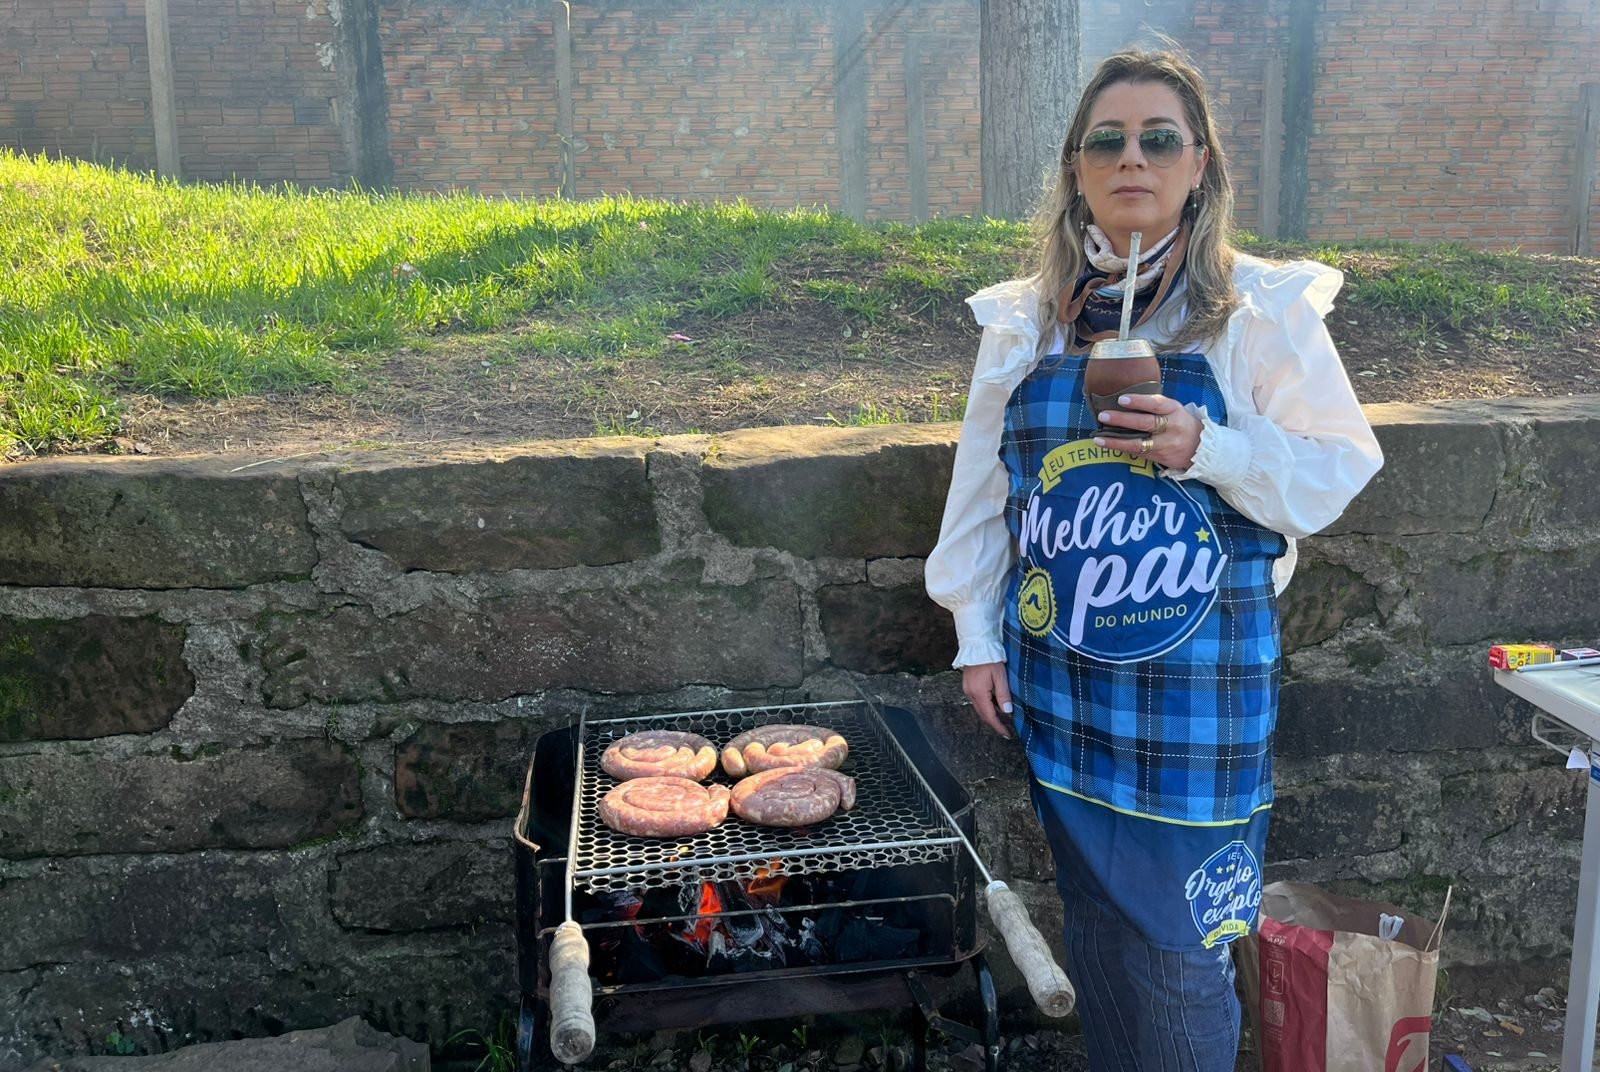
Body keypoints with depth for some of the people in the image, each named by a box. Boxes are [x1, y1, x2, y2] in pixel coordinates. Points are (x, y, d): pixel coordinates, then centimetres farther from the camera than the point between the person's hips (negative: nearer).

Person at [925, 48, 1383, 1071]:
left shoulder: (1265, 308, -5)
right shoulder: (1024, 320, 4)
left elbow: (1340, 470, -3)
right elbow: (983, 486, 9)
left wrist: (1206, 447, -20)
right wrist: (978, 635, 8)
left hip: (1199, 675, -3)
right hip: (1057, 669, 3)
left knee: (1179, 947, 3)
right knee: (1096, 926, 17)